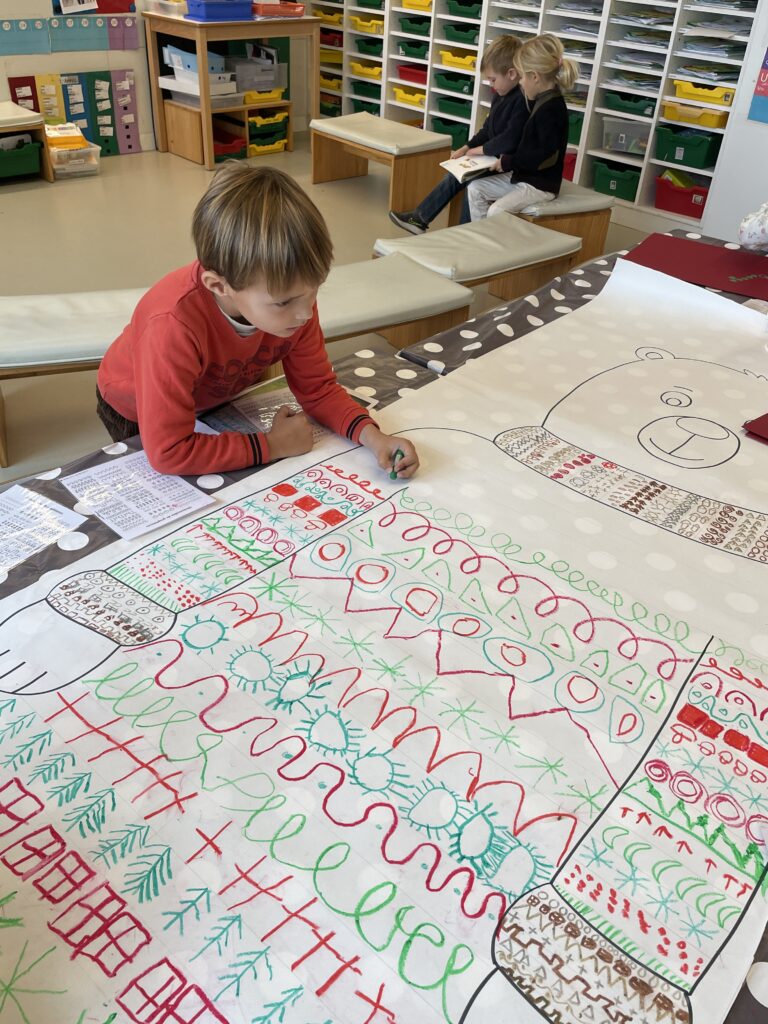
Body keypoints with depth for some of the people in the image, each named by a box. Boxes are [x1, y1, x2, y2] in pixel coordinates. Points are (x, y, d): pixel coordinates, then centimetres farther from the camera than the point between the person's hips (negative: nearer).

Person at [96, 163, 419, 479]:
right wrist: (271, 445, -38)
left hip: (222, 396, 4)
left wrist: (371, 435, -35)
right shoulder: (173, 325, -46)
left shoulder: (293, 292, -28)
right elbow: (167, 452, -44)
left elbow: (317, 388, -17)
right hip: (137, 416, -4)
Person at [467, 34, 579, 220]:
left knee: (496, 211, -28)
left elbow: (547, 157, -26)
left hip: (540, 184, -11)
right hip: (523, 175, 11)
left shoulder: (551, 109, -20)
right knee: (475, 188, 7)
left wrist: (509, 162, -19)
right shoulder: (543, 101, 11)